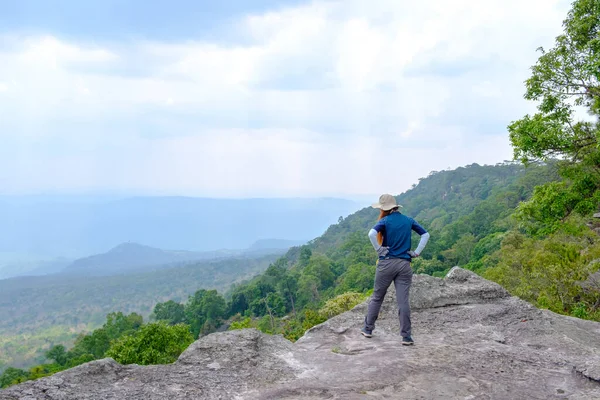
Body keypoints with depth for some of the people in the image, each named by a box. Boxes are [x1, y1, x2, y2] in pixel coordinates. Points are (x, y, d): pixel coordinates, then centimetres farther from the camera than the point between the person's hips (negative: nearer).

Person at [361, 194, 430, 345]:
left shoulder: (385, 221, -4)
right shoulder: (408, 221, 9)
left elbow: (371, 234, -23)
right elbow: (426, 234, 11)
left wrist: (379, 250, -12)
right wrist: (416, 252, 6)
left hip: (387, 263, -2)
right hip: (404, 264, 3)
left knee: (377, 297, 11)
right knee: (403, 301, 1)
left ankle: (368, 329, 21)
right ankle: (406, 337, 1)